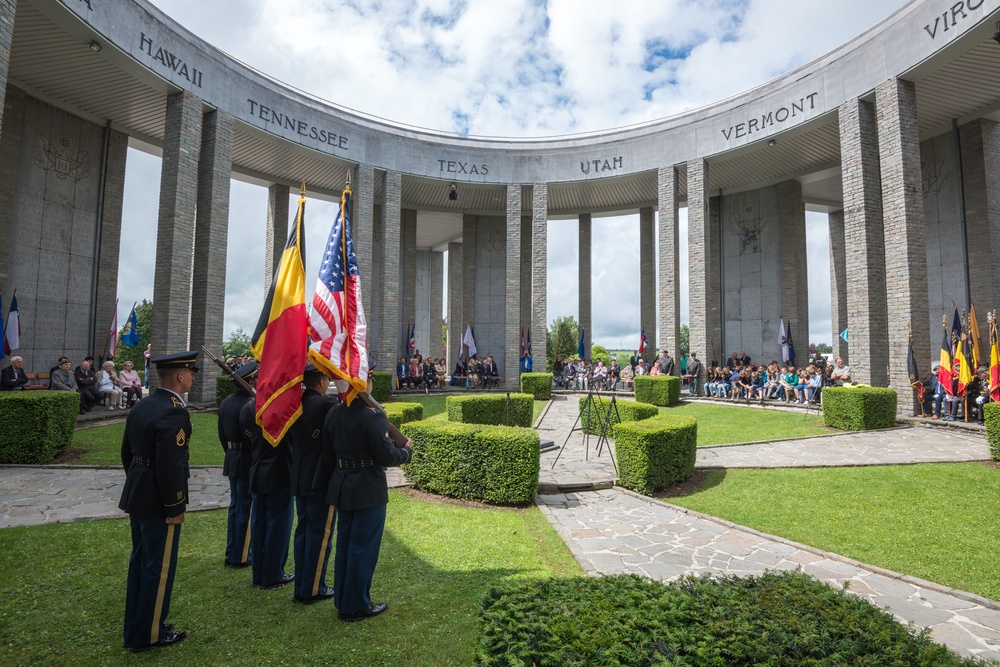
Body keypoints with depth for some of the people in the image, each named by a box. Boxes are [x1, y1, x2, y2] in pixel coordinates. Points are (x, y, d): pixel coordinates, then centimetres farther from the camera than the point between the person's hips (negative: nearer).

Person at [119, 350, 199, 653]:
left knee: (140, 560, 22)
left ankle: (135, 625, 38)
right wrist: (175, 508, -17)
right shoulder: (174, 413, -25)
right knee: (159, 567, 6)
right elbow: (170, 465, -27)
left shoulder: (141, 407, 6)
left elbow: (127, 452, 14)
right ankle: (148, 634, 21)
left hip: (137, 497, 10)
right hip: (158, 503, -10)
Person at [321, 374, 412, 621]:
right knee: (364, 548, 7)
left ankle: (342, 600, 33)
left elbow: (328, 457, 7)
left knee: (344, 545, 19)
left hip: (342, 488, 7)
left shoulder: (332, 414, 1)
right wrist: (406, 450, -1)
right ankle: (356, 606, 20)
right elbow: (386, 456, -19)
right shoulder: (373, 417, -22)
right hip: (369, 490, -7)